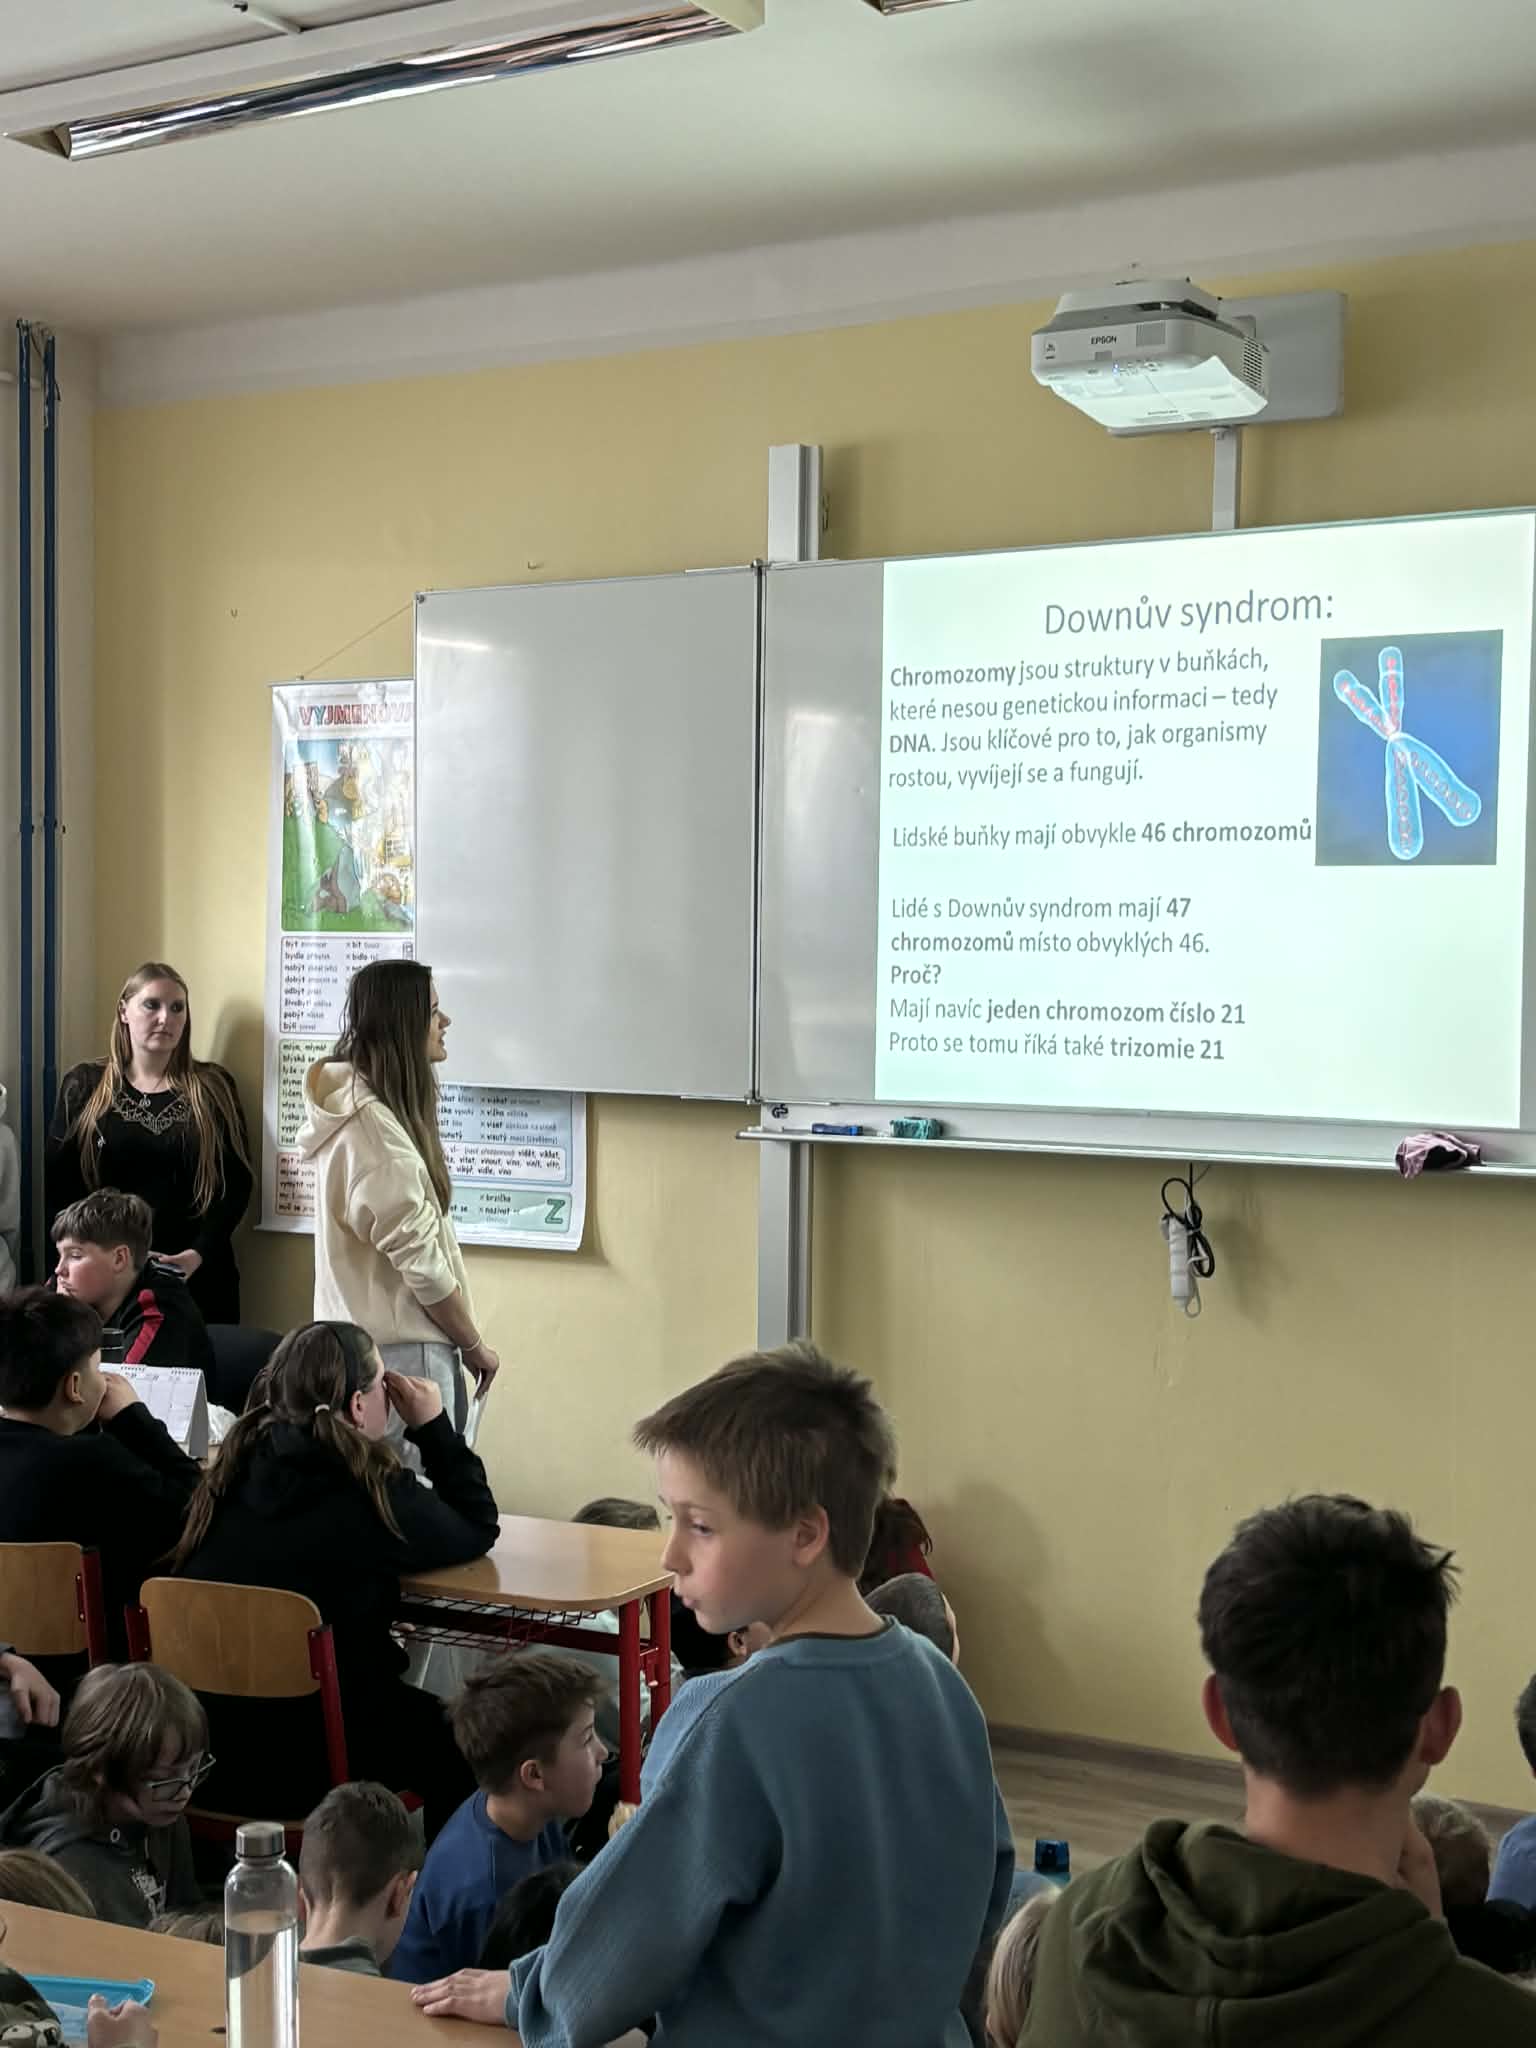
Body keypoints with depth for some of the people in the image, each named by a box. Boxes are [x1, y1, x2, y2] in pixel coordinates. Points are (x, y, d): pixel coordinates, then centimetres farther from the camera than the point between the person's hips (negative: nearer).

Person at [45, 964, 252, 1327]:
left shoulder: (214, 1088, 6)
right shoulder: (84, 1086, 6)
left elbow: (236, 1184, 0)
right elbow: (59, 1184, 3)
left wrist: (199, 1253, -12)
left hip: (197, 1275, 0)